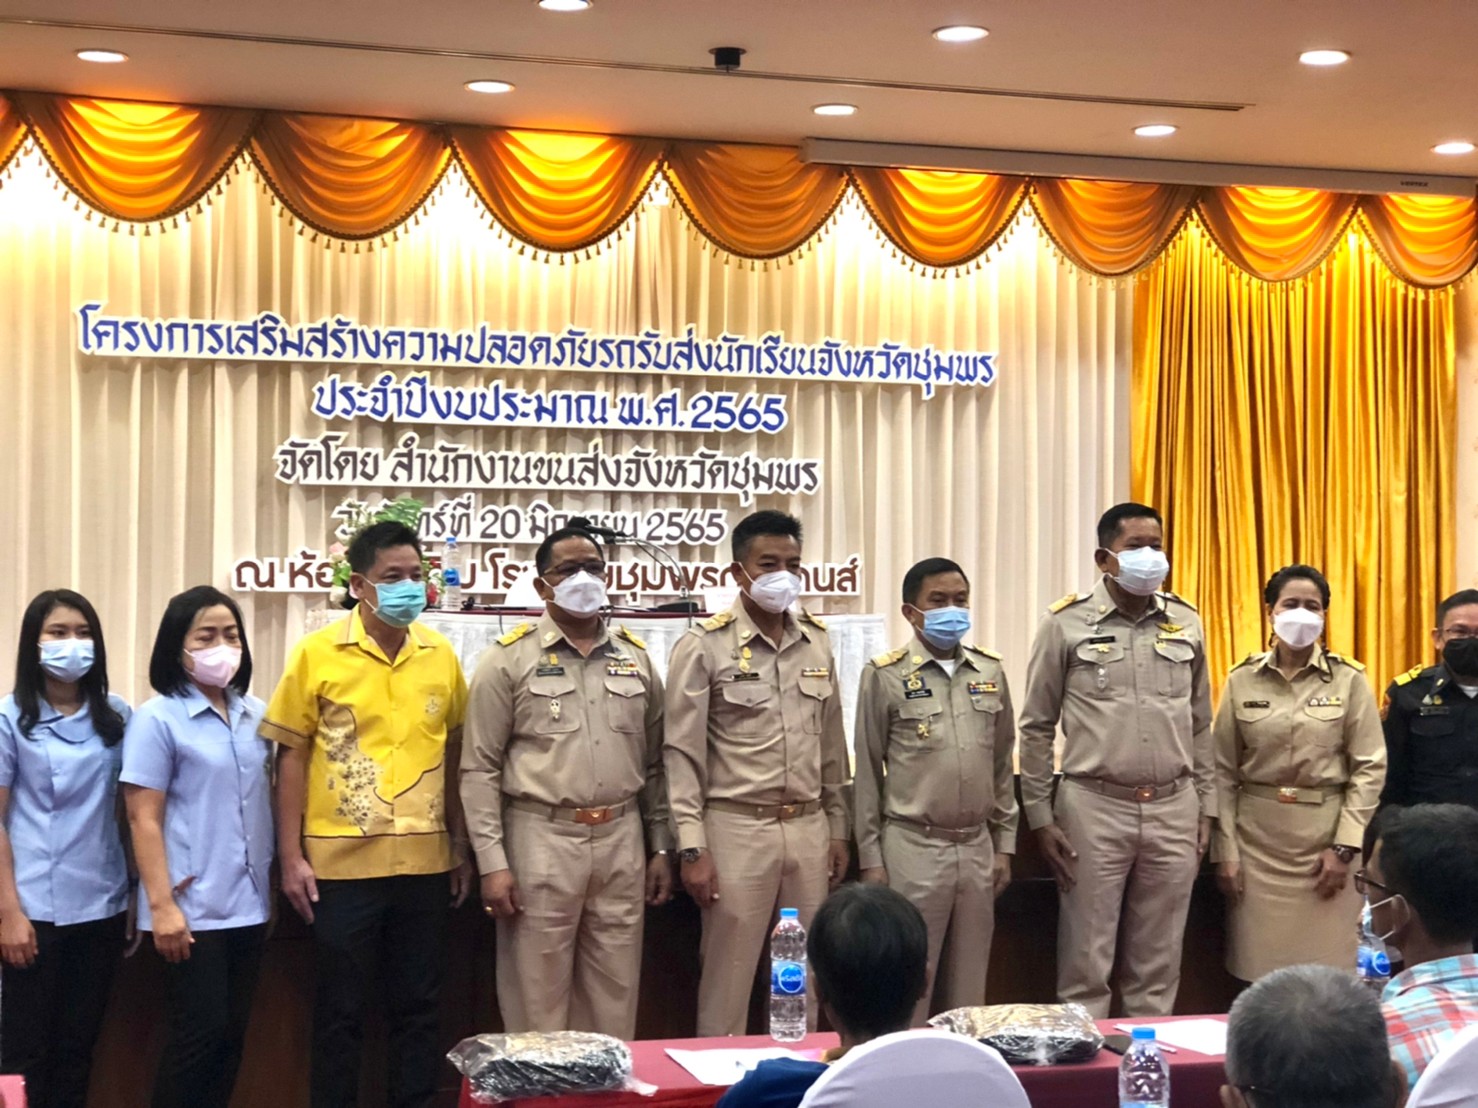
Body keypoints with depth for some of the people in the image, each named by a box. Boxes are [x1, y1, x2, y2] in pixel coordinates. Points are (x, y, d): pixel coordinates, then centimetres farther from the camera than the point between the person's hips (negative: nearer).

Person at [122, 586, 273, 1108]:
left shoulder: (255, 715, 8)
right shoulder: (157, 718, -8)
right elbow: (143, 819, -11)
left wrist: (273, 886, 13)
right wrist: (162, 905, -16)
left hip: (248, 905, 6)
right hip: (193, 908, -6)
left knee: (232, 1035, 9)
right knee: (200, 1037, -4)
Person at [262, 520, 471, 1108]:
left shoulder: (441, 655, 5)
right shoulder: (318, 653, -5)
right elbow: (292, 757, -3)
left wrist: (460, 846, 11)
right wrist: (291, 857, -6)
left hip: (424, 860, 3)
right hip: (342, 860, -3)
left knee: (419, 1006, 10)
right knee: (340, 1009, 6)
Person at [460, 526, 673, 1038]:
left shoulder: (635, 658, 12)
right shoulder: (510, 659, -2)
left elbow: (654, 763, 16)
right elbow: (481, 769, -3)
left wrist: (661, 847, 11)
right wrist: (492, 862, -9)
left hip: (622, 841, 4)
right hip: (542, 840, -4)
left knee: (616, 1000, 9)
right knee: (537, 1002, 1)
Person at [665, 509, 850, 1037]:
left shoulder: (817, 642, 10)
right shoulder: (704, 646, -6)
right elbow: (684, 753, -7)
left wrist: (838, 829, 15)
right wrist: (692, 847, -12)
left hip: (809, 829, 5)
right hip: (737, 829, -5)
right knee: (727, 982, 0)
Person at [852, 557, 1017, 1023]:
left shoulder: (990, 672, 8)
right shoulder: (885, 676, -5)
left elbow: (1003, 765, 14)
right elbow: (868, 772, -2)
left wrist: (1004, 844, 12)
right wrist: (870, 858, -4)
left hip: (977, 849, 4)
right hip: (912, 849, -4)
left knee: (968, 986, 10)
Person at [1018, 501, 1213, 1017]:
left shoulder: (1185, 623, 8)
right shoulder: (1067, 624, -3)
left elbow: (1200, 724, 15)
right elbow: (1037, 726, 1)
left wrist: (1206, 809, 12)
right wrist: (1040, 817, -2)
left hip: (1173, 810, 3)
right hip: (1094, 808, -3)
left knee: (1157, 967, 10)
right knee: (1086, 962, 2)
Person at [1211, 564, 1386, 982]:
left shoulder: (1350, 680, 0)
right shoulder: (1242, 680, 4)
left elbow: (1370, 767, -2)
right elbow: (1223, 771, 5)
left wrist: (1344, 846, -8)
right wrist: (1225, 850, 0)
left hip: (1325, 835, -1)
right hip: (1257, 836, 1)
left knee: (1327, 972, 1)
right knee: (1260, 971, 3)